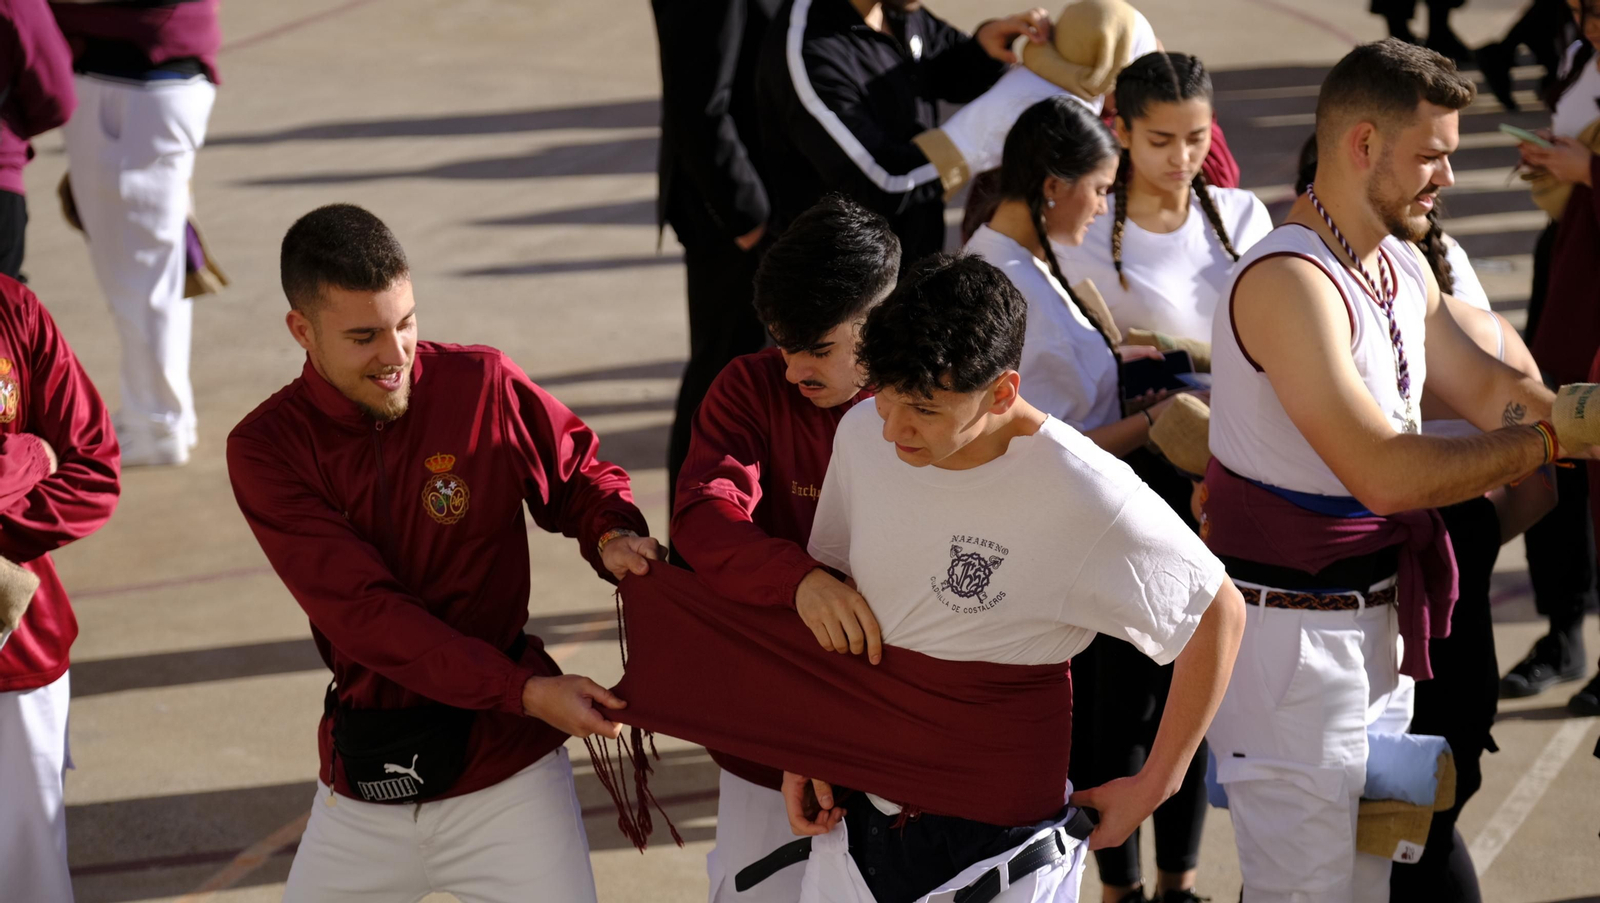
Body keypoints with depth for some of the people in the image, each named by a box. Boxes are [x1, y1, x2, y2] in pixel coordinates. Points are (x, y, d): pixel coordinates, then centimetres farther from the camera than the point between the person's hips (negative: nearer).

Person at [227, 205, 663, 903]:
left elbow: (579, 475, 10)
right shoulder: (265, 449, -9)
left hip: (503, 765, -1)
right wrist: (526, 690, -25)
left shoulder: (485, 386, -8)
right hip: (364, 782, 1)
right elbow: (364, 611, -17)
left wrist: (611, 538, -15)